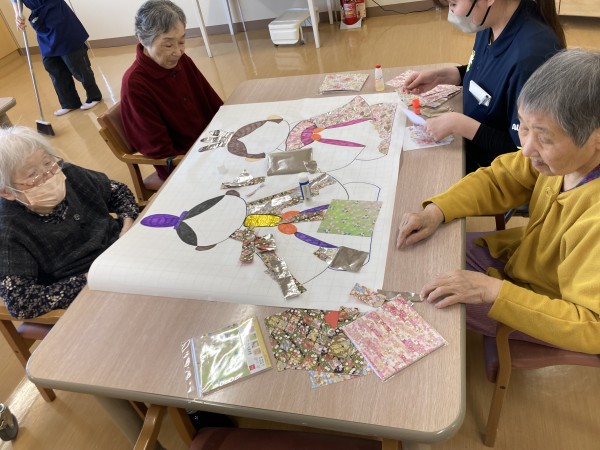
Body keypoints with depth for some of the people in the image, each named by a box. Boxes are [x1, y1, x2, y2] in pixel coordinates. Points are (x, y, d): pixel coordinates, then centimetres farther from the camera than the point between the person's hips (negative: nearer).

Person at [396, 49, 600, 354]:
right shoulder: (566, 154, -21)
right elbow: (499, 179, -7)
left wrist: (493, 291, -36)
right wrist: (436, 211, -23)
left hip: (551, 311, -6)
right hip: (525, 253, 6)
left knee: (435, 303, -6)